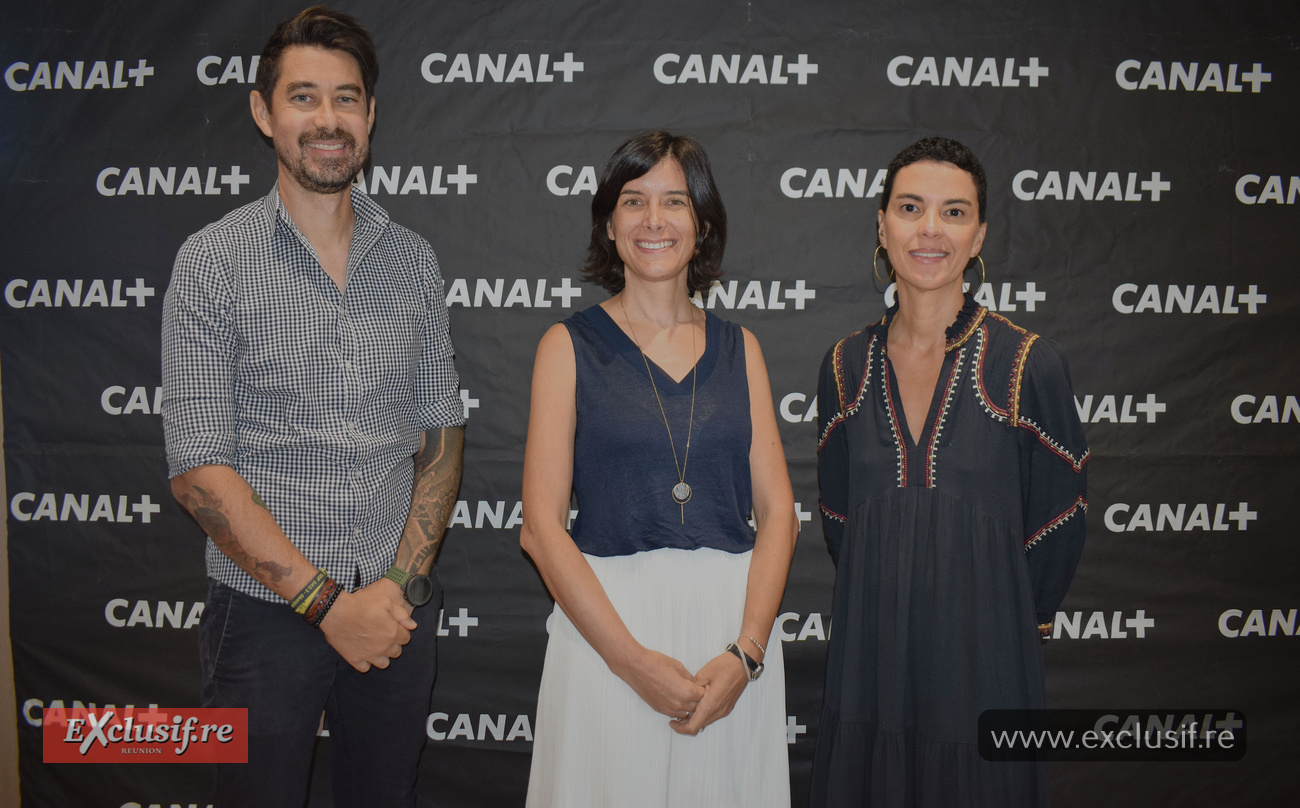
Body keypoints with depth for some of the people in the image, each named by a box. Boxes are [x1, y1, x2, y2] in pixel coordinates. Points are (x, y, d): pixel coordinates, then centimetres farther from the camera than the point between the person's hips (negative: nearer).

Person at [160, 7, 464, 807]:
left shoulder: (413, 260, 4)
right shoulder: (214, 261, -6)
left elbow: (441, 433, 6)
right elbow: (199, 467, -11)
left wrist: (400, 583, -6)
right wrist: (329, 602, -13)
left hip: (398, 611, 3)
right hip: (268, 614, -3)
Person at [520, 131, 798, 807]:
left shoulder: (738, 347, 9)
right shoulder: (570, 345, 1)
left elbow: (777, 510, 4)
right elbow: (541, 526, -5)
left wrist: (744, 652, -9)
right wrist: (635, 659, -13)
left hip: (735, 626, 3)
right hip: (605, 621, -2)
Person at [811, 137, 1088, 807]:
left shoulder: (1027, 363, -8)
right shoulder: (846, 366, 2)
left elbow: (1058, 530, -1)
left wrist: (1005, 625, 6)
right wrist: (894, 608, 10)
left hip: (982, 668, -3)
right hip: (869, 665, 3)